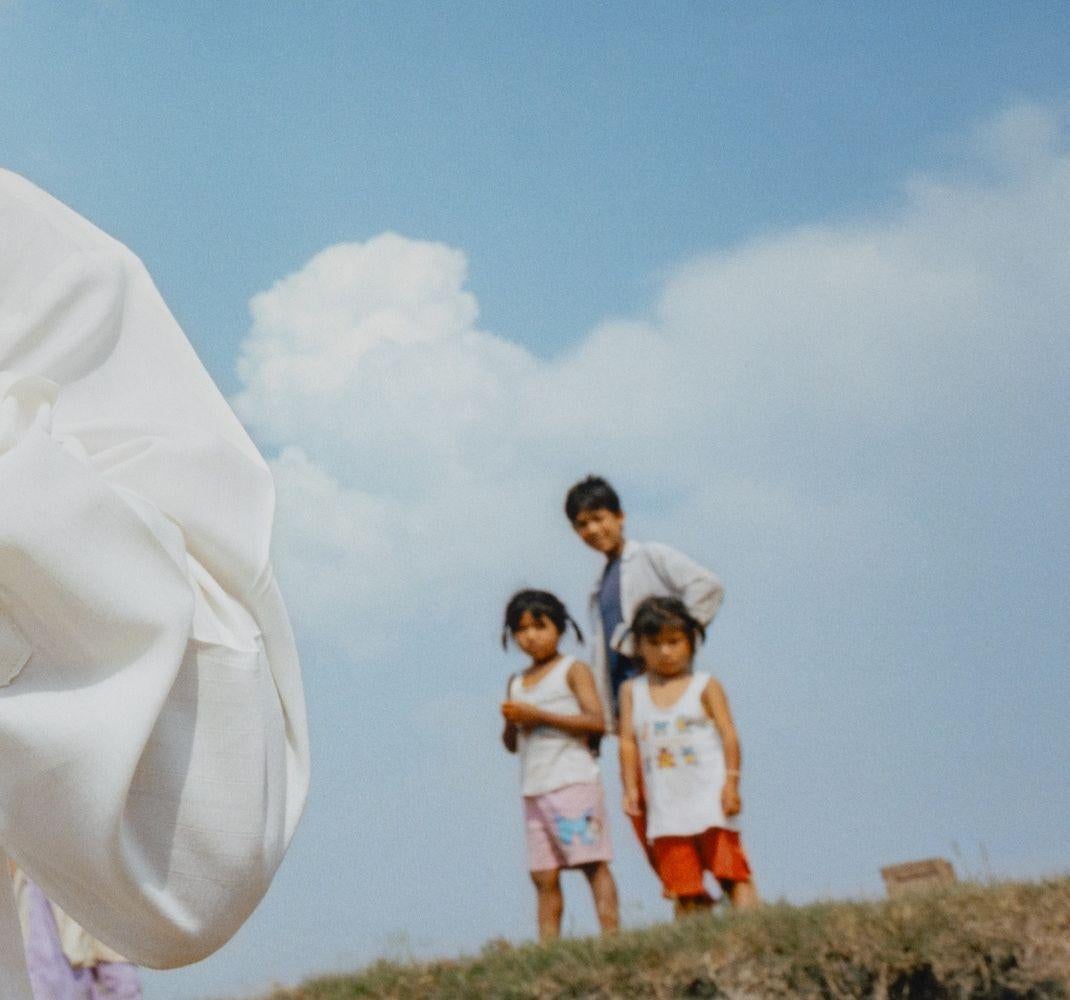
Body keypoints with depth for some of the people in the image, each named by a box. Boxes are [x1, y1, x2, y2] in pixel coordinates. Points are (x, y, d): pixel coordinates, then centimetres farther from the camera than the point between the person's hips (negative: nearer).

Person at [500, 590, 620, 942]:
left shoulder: (572, 670, 1)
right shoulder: (516, 682, 19)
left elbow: (596, 720, -12)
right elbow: (512, 745, 21)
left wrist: (538, 715, -14)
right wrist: (511, 723, -2)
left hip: (573, 779, -6)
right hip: (534, 790, 6)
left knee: (593, 863, -8)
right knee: (543, 876, 1)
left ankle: (611, 935, -9)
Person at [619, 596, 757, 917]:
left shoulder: (705, 686, 2)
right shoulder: (632, 691, 10)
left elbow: (728, 735, -3)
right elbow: (628, 743, 7)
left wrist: (731, 782, -12)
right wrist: (631, 789, -1)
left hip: (710, 801, -3)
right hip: (665, 809, 3)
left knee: (731, 872, -8)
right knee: (683, 889, 2)